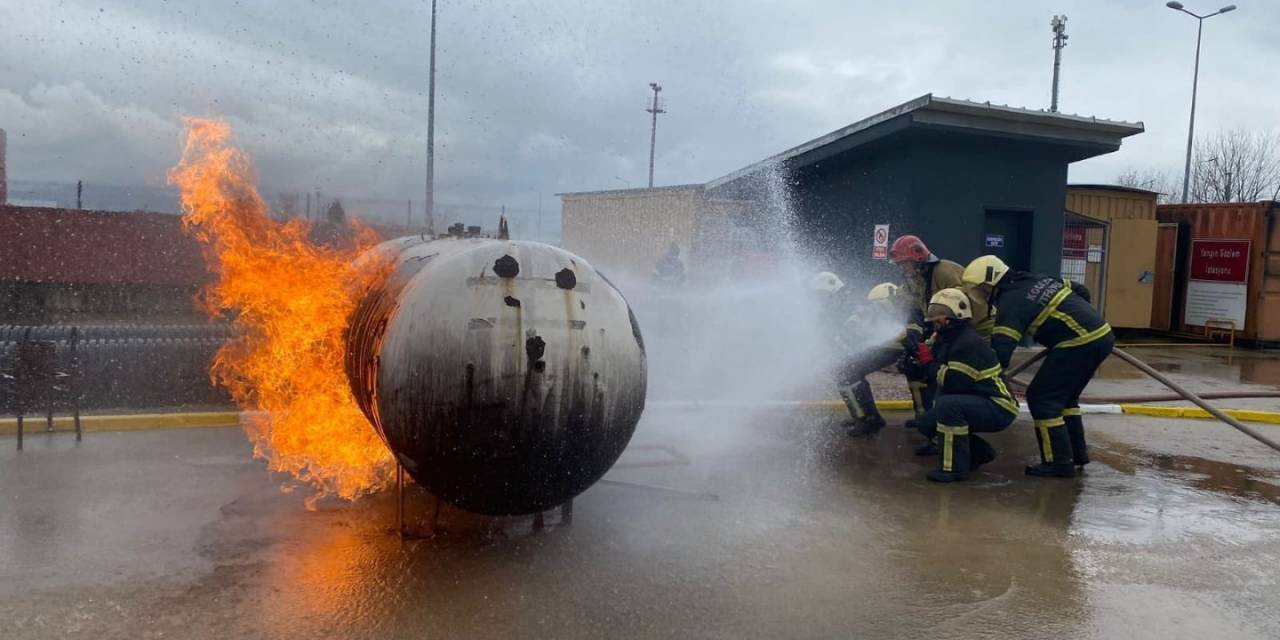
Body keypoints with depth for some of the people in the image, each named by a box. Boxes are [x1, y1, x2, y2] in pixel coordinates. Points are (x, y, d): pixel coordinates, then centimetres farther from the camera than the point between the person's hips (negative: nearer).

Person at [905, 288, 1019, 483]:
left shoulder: (969, 343, -22)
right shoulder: (947, 339, 9)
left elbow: (953, 382, -29)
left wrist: (930, 362, -16)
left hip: (998, 408, -10)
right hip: (975, 403, 10)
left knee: (947, 405, -33)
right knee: (927, 423, 8)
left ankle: (955, 467, -23)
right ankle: (979, 452, 19)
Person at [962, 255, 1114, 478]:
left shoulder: (1010, 302, -11)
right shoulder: (1038, 280, 14)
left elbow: (1000, 354, -17)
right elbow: (1081, 292, 21)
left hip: (1080, 344, -9)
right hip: (1102, 334, 9)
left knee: (1041, 398, -1)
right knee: (1064, 395, 23)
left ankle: (1060, 462, 1)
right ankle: (1077, 451, 30)